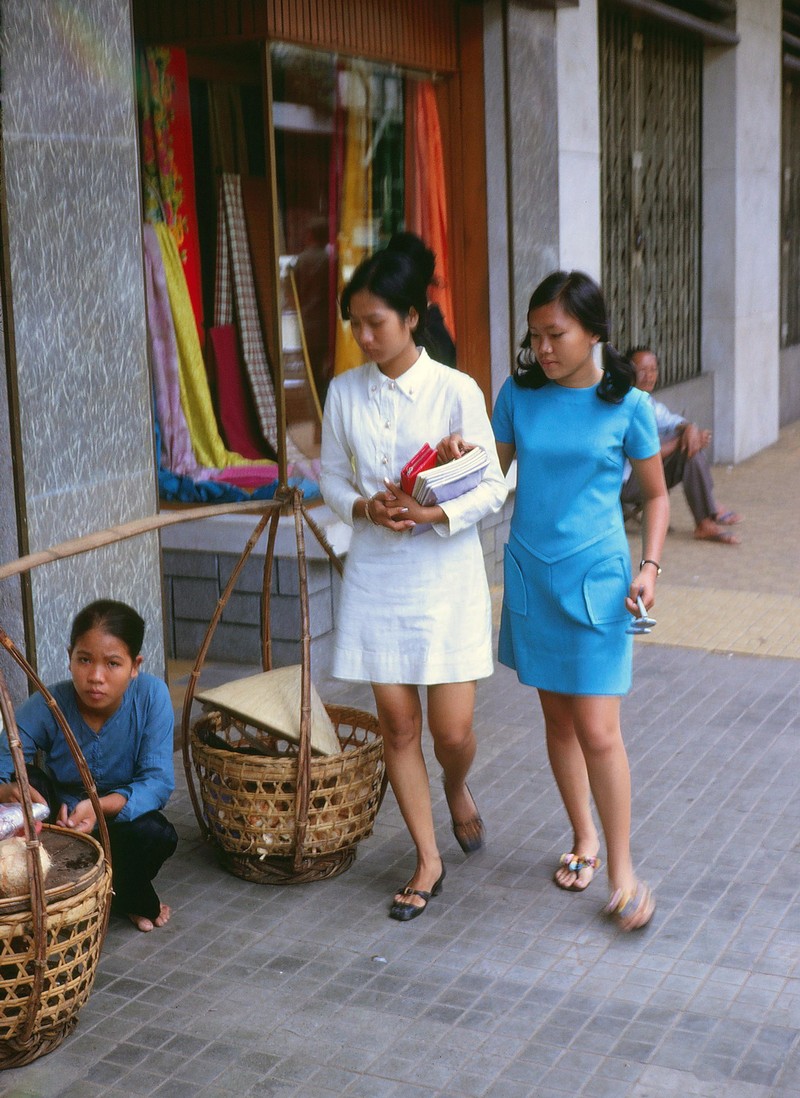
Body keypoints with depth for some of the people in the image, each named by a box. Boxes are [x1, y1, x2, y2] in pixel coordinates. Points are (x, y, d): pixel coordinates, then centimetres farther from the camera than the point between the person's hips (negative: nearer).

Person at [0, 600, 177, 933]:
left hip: (121, 819, -1)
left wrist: (102, 806, -43)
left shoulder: (152, 695, -23)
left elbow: (159, 781, -25)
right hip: (60, 828, 1)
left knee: (156, 835, -33)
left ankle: (129, 899, 4)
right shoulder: (45, 708, -22)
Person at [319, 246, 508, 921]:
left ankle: (456, 788, 37)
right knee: (397, 725, 7)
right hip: (376, 576, 3)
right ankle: (428, 860, 23)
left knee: (452, 730, 0)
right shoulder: (344, 392, 2)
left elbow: (492, 488, -6)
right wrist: (365, 507, -12)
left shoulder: (455, 390, -8)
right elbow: (332, 478, 9)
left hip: (446, 577, -3)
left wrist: (432, 514, -22)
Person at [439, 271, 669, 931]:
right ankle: (585, 839, 33)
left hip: (595, 578, -3)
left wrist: (649, 567, -7)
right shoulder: (519, 395, 1)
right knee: (558, 719, 14)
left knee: (597, 731, -6)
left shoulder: (627, 405, -5)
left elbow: (656, 493, 5)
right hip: (530, 573, 4)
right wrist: (461, 459, -11)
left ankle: (622, 869, 10)